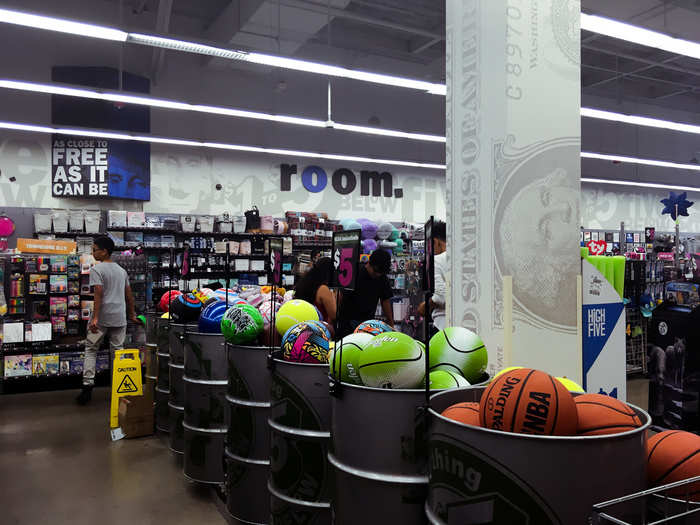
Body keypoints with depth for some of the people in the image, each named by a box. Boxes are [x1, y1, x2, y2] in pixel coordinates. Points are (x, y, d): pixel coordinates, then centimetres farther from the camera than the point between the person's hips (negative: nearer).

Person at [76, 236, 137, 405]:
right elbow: (129, 295, 15)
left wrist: (95, 318, -21)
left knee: (91, 350, 7)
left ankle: (88, 385, 1)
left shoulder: (97, 270, -7)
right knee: (118, 351, 9)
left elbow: (99, 294, -17)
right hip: (120, 318, 5)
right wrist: (132, 314, 24)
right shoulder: (122, 270, 13)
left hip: (102, 318, -5)